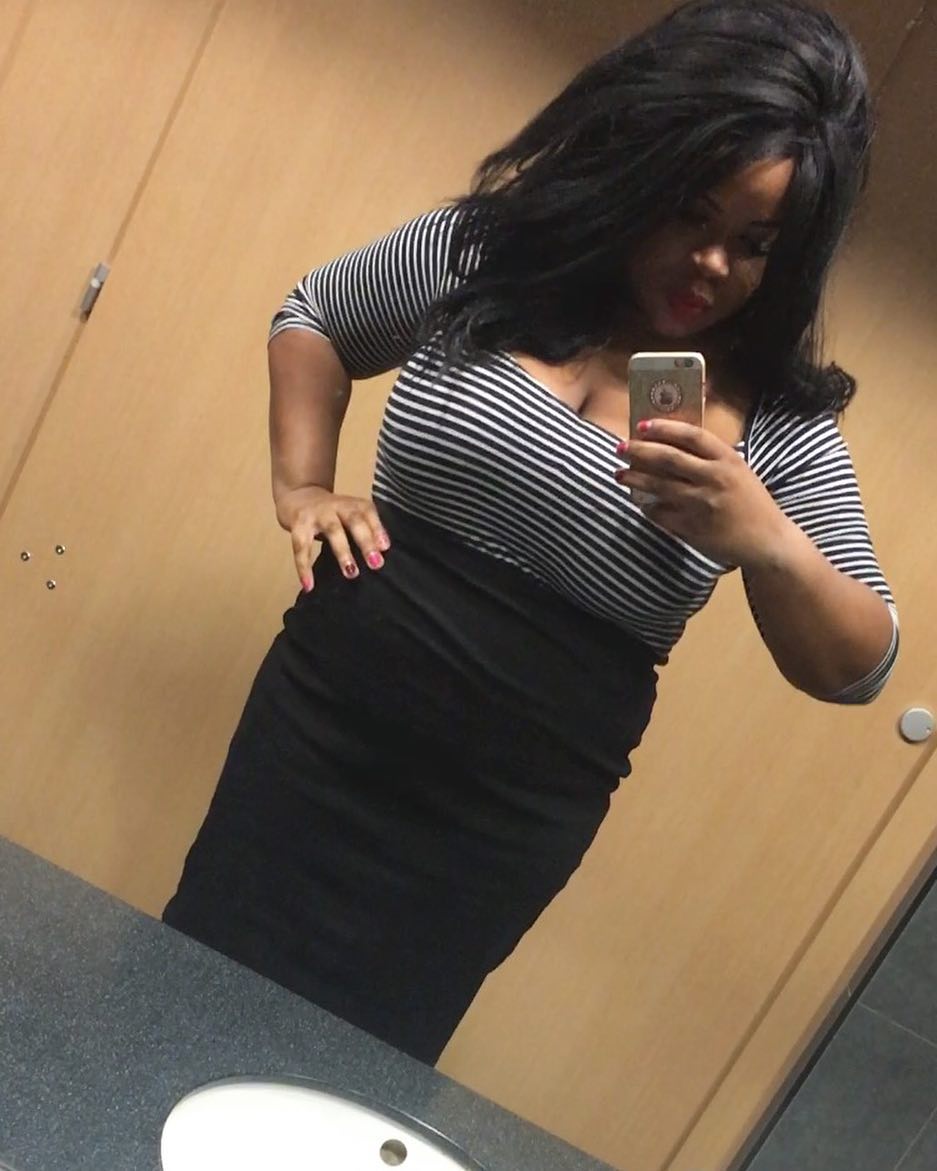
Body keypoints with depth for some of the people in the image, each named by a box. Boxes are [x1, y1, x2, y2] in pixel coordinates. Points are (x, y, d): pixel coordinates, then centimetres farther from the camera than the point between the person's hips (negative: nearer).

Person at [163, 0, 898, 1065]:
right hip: (324, 732, 2)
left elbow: (857, 668, -4)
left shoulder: (777, 415, -5)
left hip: (510, 825, -1)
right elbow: (310, 318, 15)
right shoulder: (488, 253, -3)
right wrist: (301, 487, 0)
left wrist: (764, 538, -24)